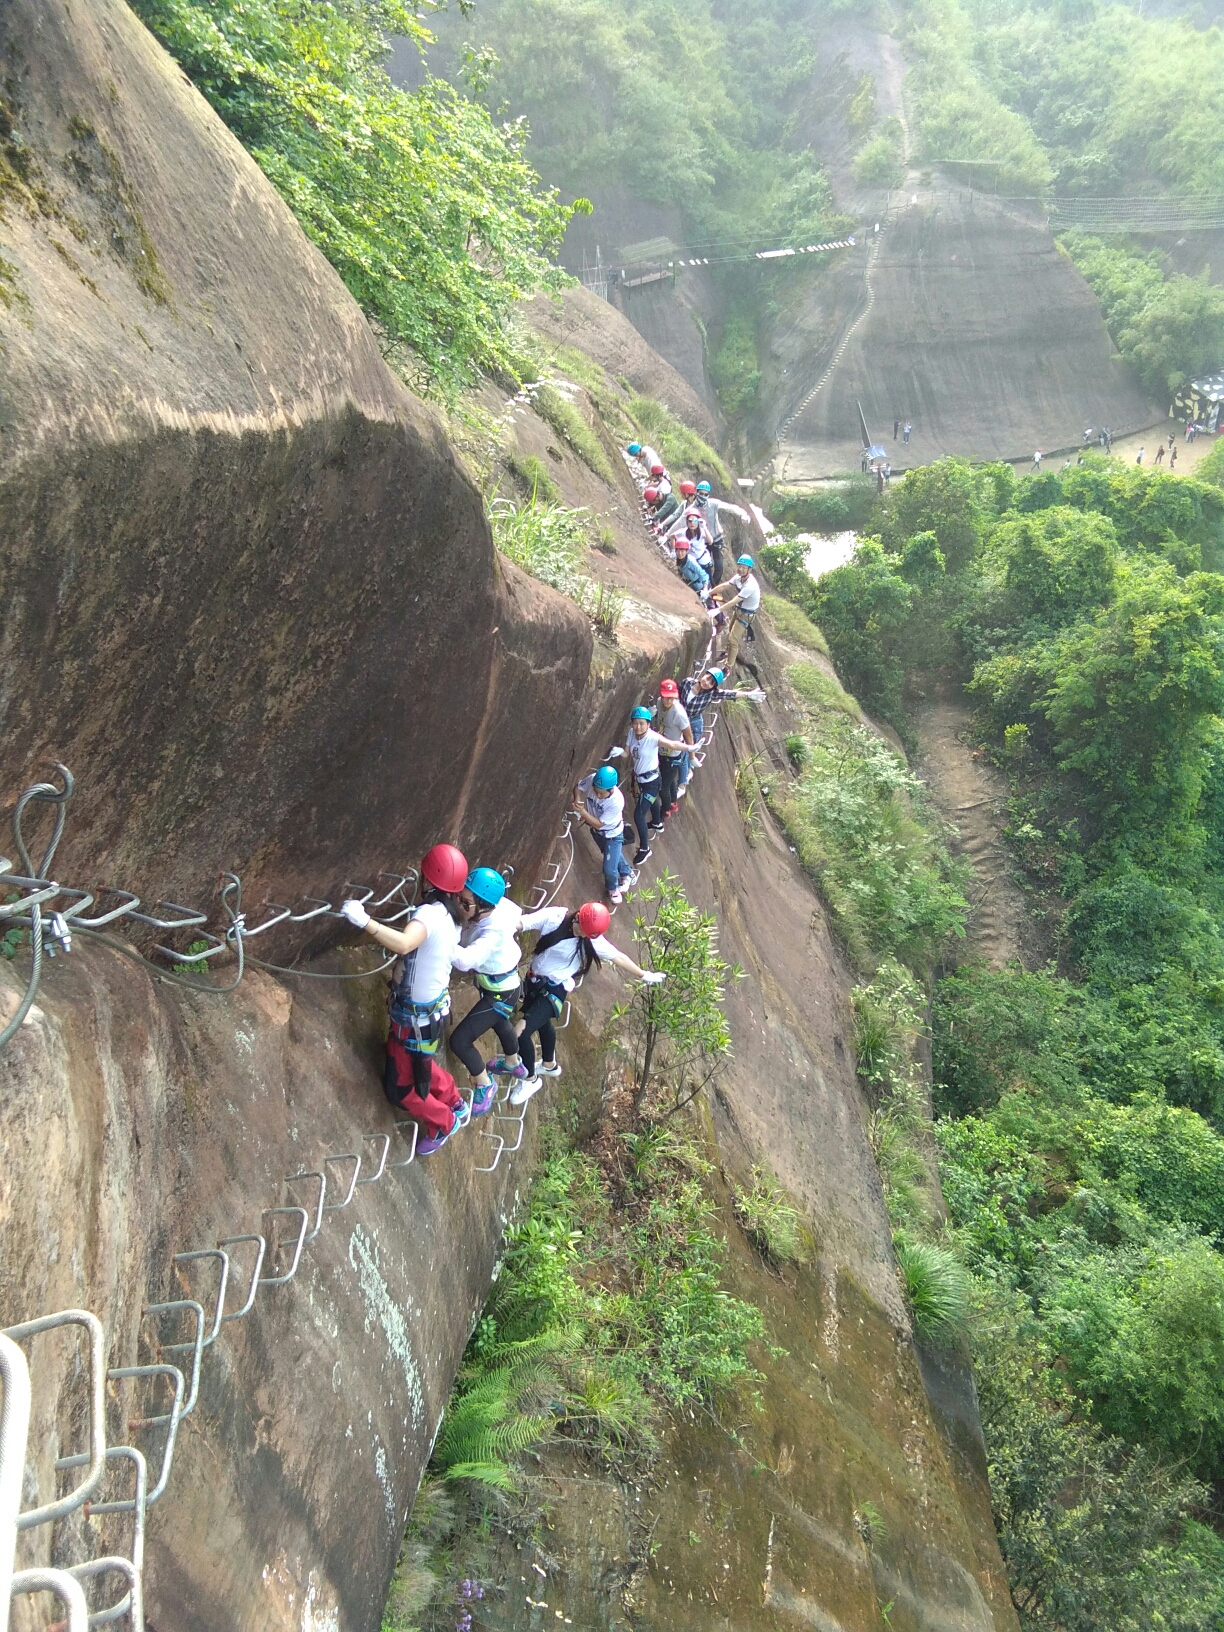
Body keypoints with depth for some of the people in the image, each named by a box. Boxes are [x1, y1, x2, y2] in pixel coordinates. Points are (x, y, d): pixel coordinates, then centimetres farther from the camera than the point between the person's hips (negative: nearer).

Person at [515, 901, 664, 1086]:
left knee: (521, 1034, -13)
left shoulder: (592, 940, -18)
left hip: (554, 990, -5)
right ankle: (549, 1065, 56)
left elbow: (618, 958, -6)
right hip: (533, 980, 5)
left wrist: (644, 976, 2)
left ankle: (530, 1079, 12)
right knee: (542, 1023, 28)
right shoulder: (553, 916, -15)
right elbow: (519, 923, -17)